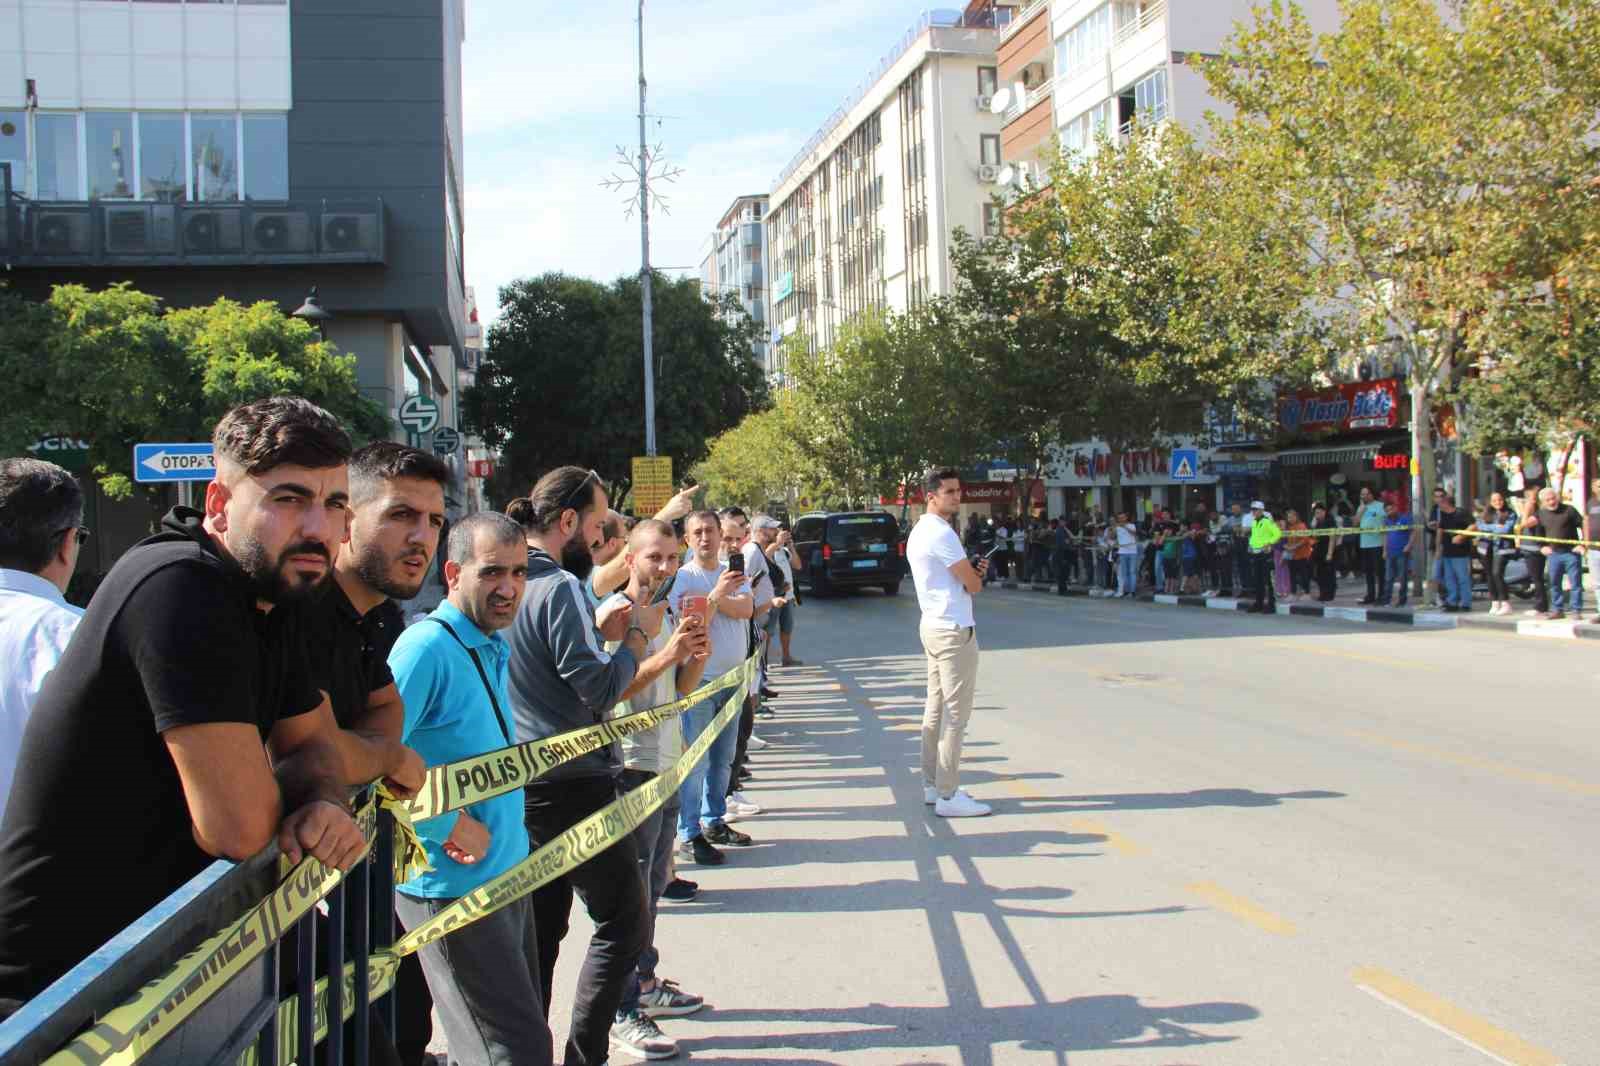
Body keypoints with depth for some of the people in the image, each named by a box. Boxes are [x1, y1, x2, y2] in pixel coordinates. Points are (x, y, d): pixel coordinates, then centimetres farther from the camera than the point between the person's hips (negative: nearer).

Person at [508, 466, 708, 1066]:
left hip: (523, 785, 9)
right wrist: (636, 634, -6)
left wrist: (595, 627, 10)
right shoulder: (559, 588, -17)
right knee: (622, 923, 0)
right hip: (572, 785, -9)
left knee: (539, 928, 15)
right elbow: (602, 687, -20)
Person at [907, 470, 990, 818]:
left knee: (936, 708, 14)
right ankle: (947, 796, -5)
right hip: (954, 631, -11)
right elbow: (974, 585, -16)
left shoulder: (920, 531, 15)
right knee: (955, 714, -7)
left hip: (934, 626, 11)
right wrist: (977, 575, 8)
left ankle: (933, 784, 20)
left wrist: (973, 570, 0)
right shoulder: (941, 533, -18)